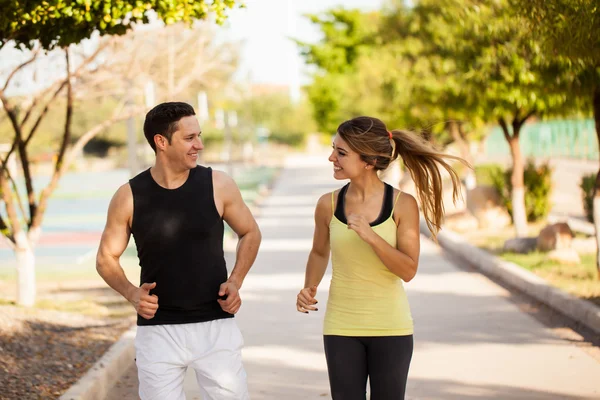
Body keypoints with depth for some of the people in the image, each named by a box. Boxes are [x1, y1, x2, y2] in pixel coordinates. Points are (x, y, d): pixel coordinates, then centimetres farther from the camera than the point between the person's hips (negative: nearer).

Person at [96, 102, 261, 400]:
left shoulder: (218, 185, -3)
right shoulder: (129, 197, -5)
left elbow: (250, 233, 12)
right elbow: (107, 258, 7)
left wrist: (235, 282, -3)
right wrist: (132, 293, -11)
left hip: (215, 327, 0)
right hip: (157, 330, 0)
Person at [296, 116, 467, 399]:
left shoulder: (402, 205, -8)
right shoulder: (328, 205, -3)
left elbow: (408, 270, -12)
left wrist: (370, 236, -23)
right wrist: (309, 289, -2)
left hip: (391, 329, -1)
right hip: (342, 329, 2)